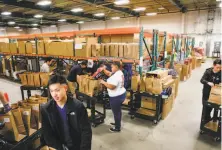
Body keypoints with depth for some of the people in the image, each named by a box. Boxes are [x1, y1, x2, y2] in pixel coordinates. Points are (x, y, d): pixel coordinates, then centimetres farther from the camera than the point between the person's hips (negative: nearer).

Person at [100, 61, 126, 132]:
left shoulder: (116, 76, -26)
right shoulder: (119, 73, 7)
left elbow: (111, 87, -29)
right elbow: (109, 74, 14)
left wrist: (103, 82, -17)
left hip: (116, 97, -11)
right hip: (121, 94, 11)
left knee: (116, 112, 4)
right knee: (118, 110, 25)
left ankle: (117, 128, 19)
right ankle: (118, 123, 43)